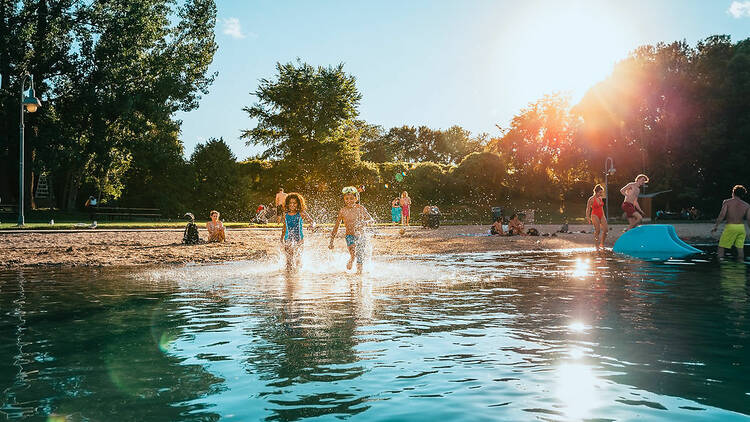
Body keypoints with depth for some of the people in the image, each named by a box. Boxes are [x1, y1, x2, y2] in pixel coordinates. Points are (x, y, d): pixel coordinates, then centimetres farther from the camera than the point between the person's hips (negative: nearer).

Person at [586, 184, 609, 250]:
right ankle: (597, 246, 0)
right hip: (595, 215, -6)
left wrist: (604, 216, 22)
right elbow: (588, 209, -7)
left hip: (601, 215, 6)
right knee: (597, 231, -12)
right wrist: (588, 218, -11)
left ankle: (602, 244, 12)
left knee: (606, 229, -5)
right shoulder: (591, 199, -9)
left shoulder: (600, 198, 11)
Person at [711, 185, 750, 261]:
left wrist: (715, 227, -6)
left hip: (730, 227, -4)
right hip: (741, 227, 4)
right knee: (740, 247, 11)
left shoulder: (727, 202, -3)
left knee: (721, 246, 4)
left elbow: (722, 215, -11)